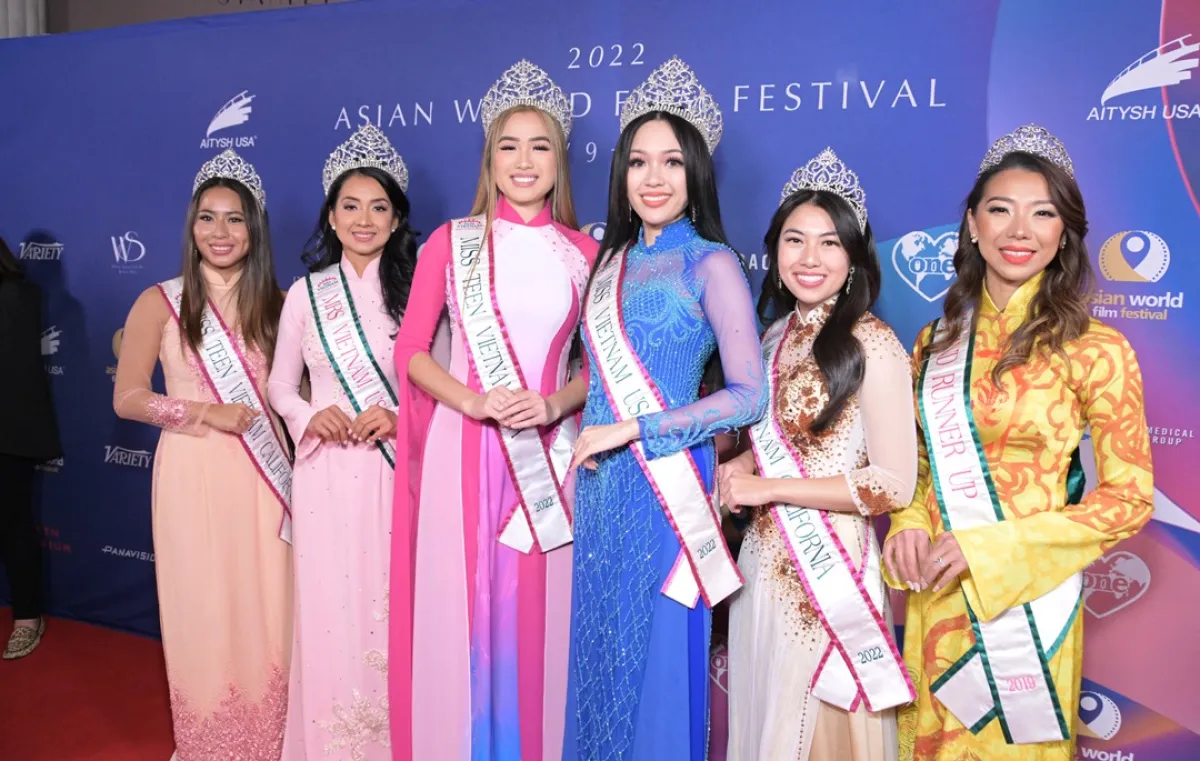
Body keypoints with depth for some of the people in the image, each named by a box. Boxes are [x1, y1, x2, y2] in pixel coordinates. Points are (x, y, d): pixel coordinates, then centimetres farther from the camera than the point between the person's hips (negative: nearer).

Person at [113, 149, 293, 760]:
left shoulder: (275, 305, 8)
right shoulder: (161, 302, 0)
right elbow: (127, 399, -4)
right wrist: (206, 413, -14)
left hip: (263, 478, 2)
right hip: (193, 475, -2)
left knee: (268, 613, 6)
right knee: (205, 614, 5)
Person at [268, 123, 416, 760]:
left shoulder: (418, 289, 1)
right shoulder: (307, 292, 7)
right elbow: (280, 385, 12)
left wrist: (401, 418, -14)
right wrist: (312, 416, -8)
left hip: (397, 470, -1)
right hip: (326, 473, 1)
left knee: (395, 606, 4)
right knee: (329, 608, 5)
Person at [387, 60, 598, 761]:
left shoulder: (585, 253, 6)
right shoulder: (451, 242, 3)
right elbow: (410, 351, 1)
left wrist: (556, 403, -10)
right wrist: (473, 402, -15)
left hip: (549, 455, 1)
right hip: (462, 450, -1)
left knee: (537, 619, 7)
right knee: (460, 617, 4)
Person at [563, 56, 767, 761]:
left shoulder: (711, 264, -9)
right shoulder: (613, 260, 10)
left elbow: (749, 396, -14)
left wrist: (632, 431, -15)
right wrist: (580, 458, 9)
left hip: (666, 483, -6)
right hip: (602, 483, 6)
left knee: (656, 654, 6)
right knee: (600, 645, 15)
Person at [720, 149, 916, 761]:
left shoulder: (871, 345, -15)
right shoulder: (777, 334, 6)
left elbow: (894, 484, -18)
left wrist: (769, 488, -17)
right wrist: (742, 468, -2)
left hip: (828, 570, -7)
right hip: (763, 563, 7)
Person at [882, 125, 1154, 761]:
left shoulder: (1093, 349, -10)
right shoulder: (936, 342, 4)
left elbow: (1129, 499, -9)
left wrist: (988, 549, -17)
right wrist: (909, 524, -7)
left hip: (1025, 602, -4)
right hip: (934, 599, 5)